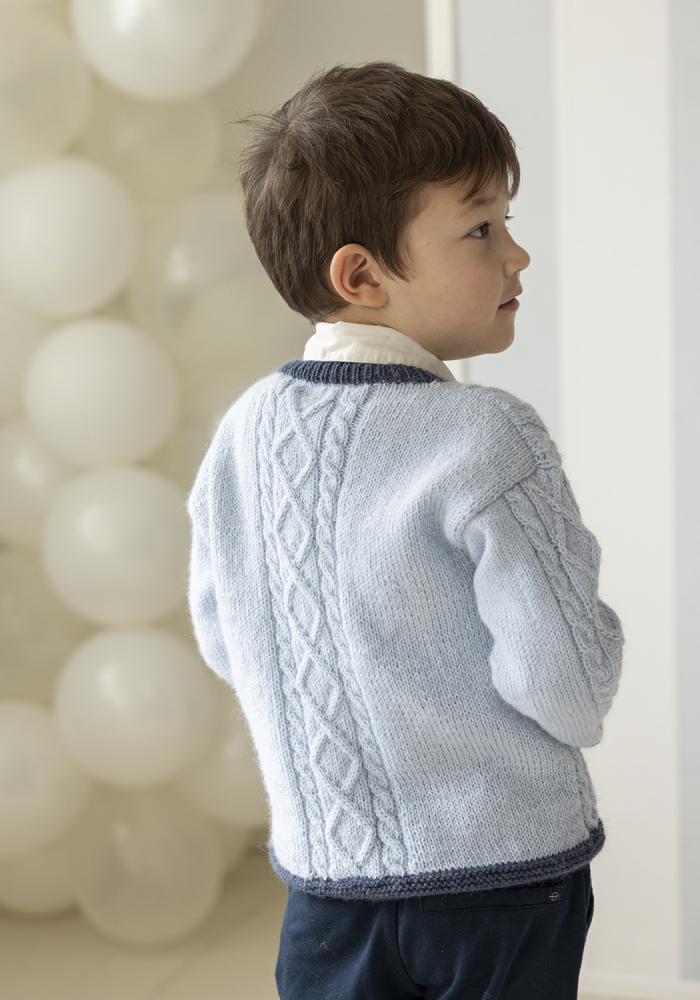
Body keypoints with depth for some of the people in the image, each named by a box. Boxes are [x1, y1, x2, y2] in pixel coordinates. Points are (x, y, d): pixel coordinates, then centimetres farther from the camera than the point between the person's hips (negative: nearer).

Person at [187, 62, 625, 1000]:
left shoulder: (244, 435, -4)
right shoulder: (490, 440, -22)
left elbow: (224, 639, 7)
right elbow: (569, 685, -21)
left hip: (329, 872, 5)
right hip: (505, 867, -4)